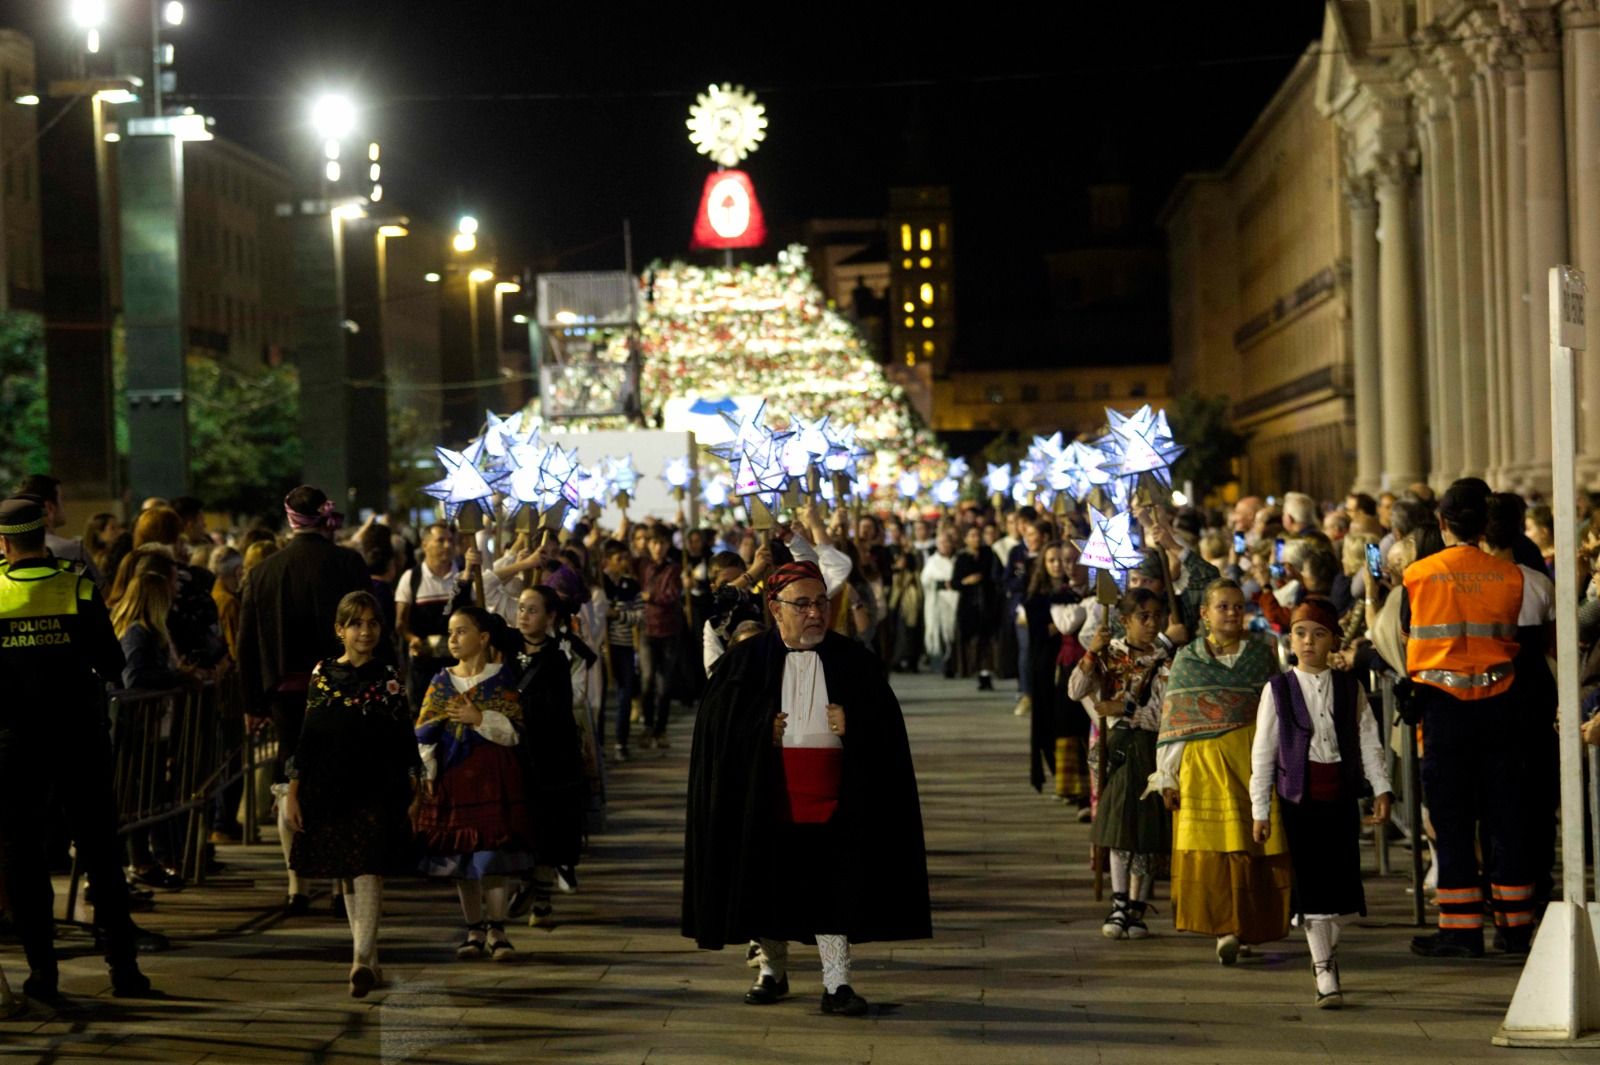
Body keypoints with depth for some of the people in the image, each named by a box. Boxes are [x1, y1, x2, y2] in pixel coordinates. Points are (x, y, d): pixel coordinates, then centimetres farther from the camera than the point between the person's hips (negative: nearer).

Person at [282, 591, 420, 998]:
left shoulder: (388, 679, 1)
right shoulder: (322, 674, 6)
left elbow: (405, 742, 2)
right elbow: (307, 737, 8)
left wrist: (414, 795, -1)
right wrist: (293, 793, 6)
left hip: (377, 791, -3)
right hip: (329, 790, 3)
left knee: (368, 875, -14)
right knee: (348, 879, 9)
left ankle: (361, 961, -22)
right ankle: (369, 961, 19)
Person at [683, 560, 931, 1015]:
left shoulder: (852, 659, 5)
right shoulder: (745, 661, 2)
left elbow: (885, 719, 4)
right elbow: (715, 720, 0)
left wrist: (853, 723, -14)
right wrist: (762, 729, -13)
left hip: (831, 799, 0)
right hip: (766, 800, 0)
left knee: (832, 888, -2)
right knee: (769, 885, 9)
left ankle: (837, 983, 1)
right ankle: (772, 971, 25)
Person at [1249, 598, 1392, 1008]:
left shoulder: (1349, 688, 6)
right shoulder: (1278, 689, 1)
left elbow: (1369, 742, 9)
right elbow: (1263, 752, 3)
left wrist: (1382, 790, -2)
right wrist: (1260, 809, 0)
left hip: (1341, 796, 2)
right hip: (1298, 797, -2)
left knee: (1341, 881, 3)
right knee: (1311, 886, -3)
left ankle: (1327, 947, 26)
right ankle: (1324, 974, 1)